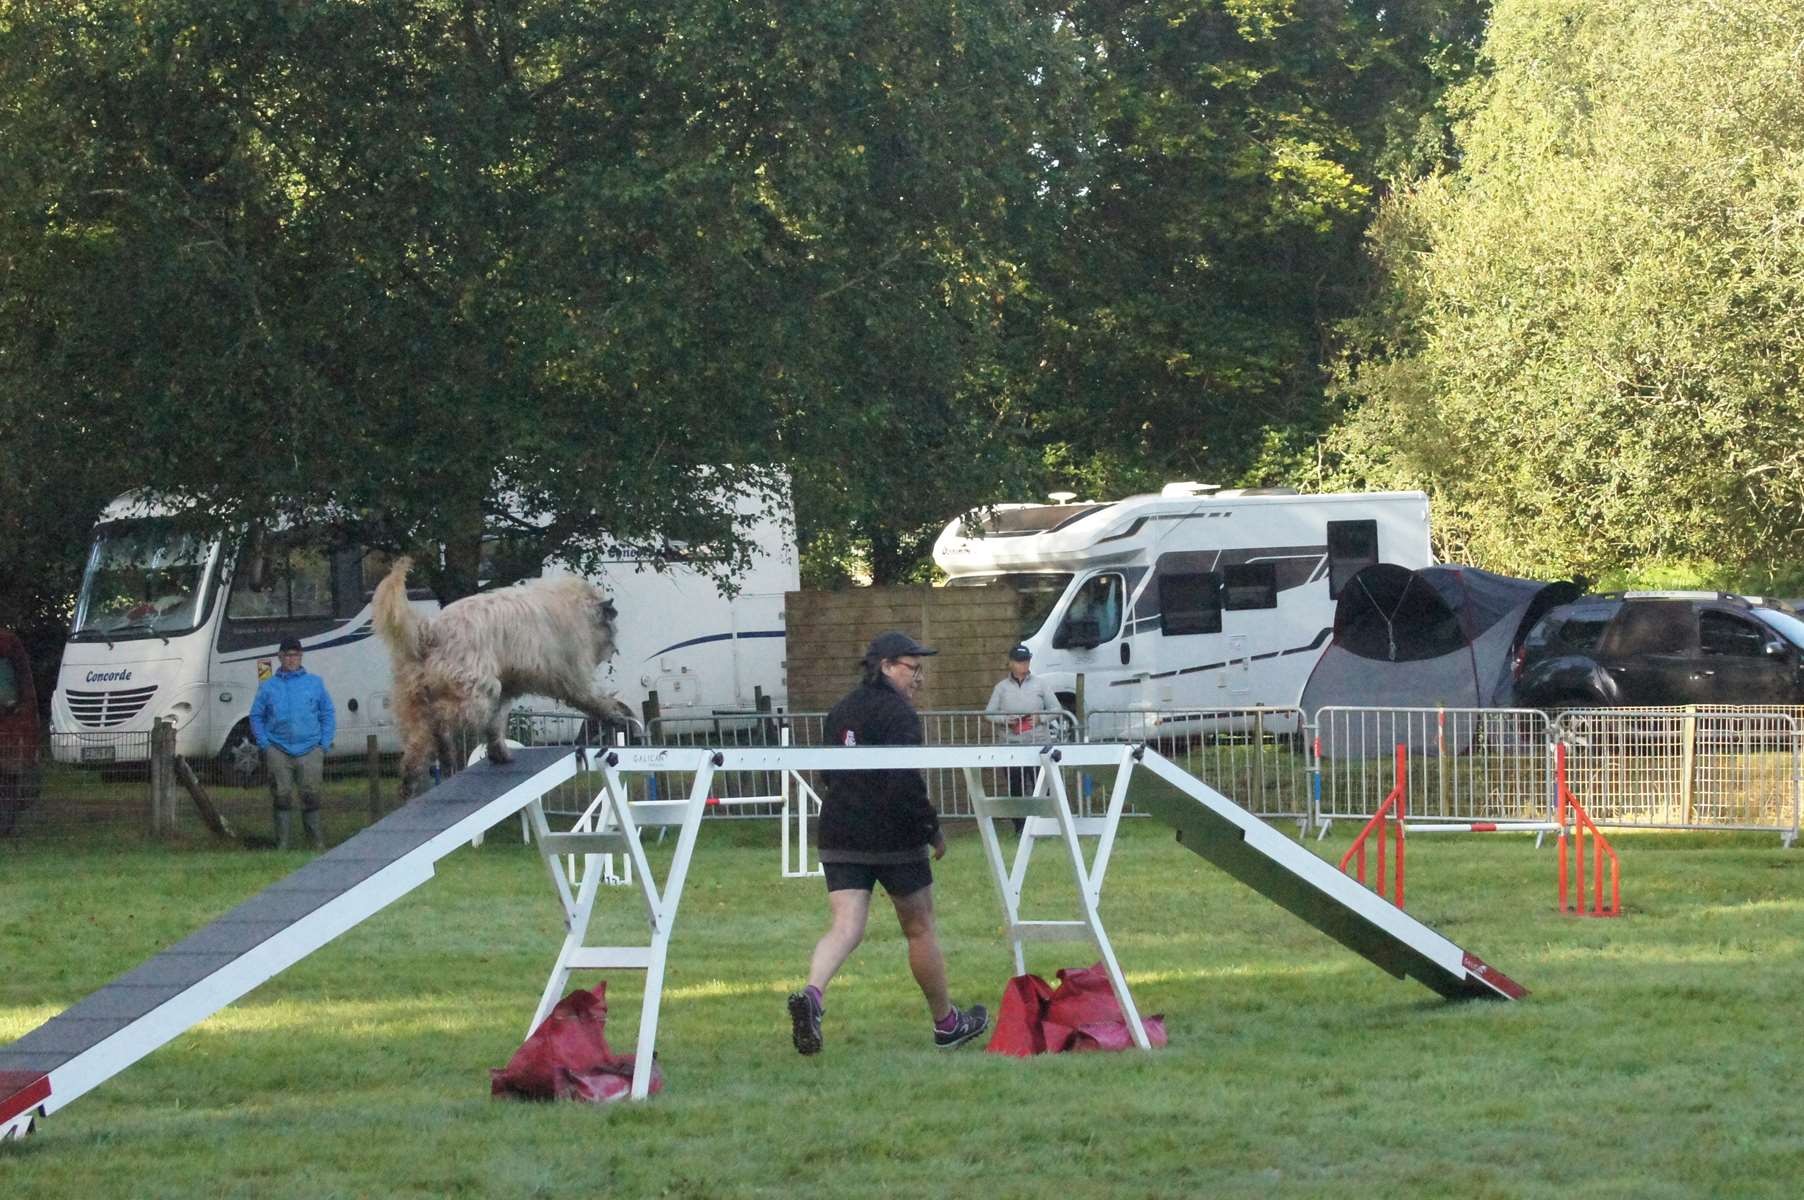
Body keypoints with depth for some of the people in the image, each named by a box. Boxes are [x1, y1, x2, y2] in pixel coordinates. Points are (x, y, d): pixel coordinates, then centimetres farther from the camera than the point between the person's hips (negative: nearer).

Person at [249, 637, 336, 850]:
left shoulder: (315, 684, 12)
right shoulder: (269, 686, 11)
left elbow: (327, 715, 13)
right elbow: (256, 716, 13)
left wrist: (324, 745, 3)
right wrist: (264, 744, 1)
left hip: (309, 750, 0)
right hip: (278, 751, 0)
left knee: (311, 796, -3)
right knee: (282, 797, -2)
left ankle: (317, 842, 5)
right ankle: (282, 845, 2)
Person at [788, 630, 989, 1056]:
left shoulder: (842, 710, 13)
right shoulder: (898, 714, -13)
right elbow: (906, 782, -21)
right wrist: (933, 830, -9)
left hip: (839, 836, 6)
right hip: (893, 840, -6)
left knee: (844, 927, -4)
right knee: (920, 929, 10)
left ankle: (812, 994, -33)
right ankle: (947, 1024, 23)